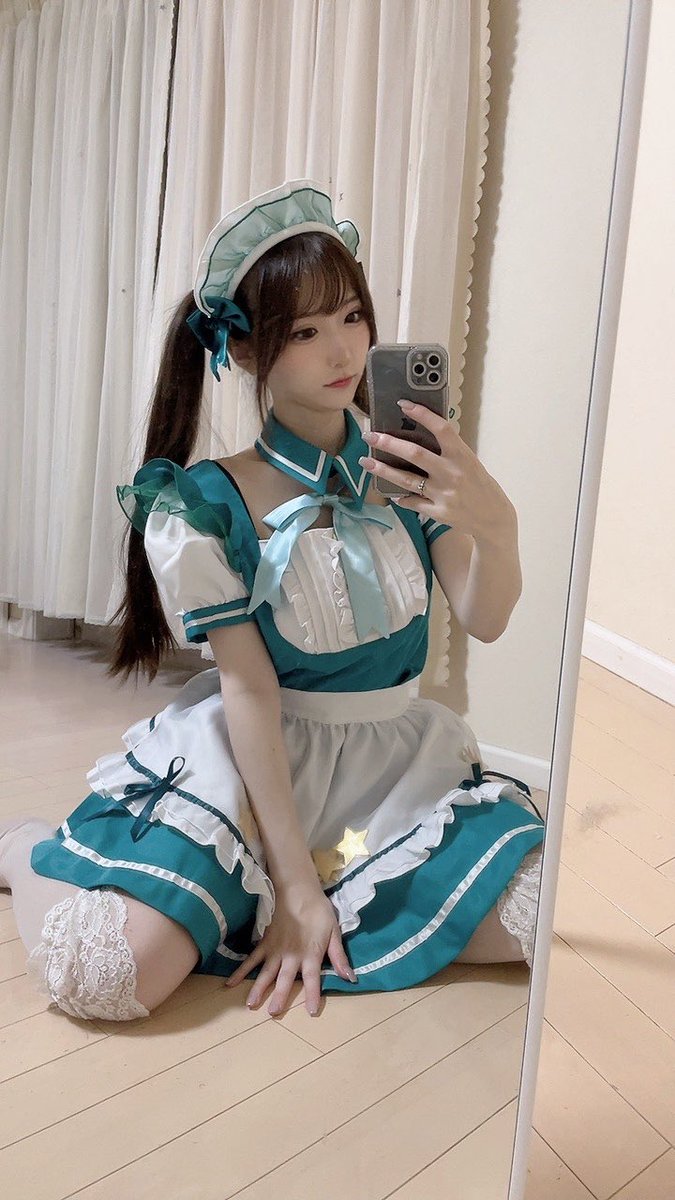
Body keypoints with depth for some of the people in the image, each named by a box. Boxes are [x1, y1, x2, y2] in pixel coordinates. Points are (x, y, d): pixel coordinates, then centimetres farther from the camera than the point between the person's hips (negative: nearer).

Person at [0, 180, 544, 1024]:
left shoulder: (409, 462, 0)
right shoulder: (209, 503, -12)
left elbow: (483, 621, -7)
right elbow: (251, 691, -14)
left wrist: (495, 524, -30)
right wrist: (293, 882, -14)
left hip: (401, 759, 5)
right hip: (258, 759, -4)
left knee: (546, 916, -15)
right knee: (105, 969, -25)